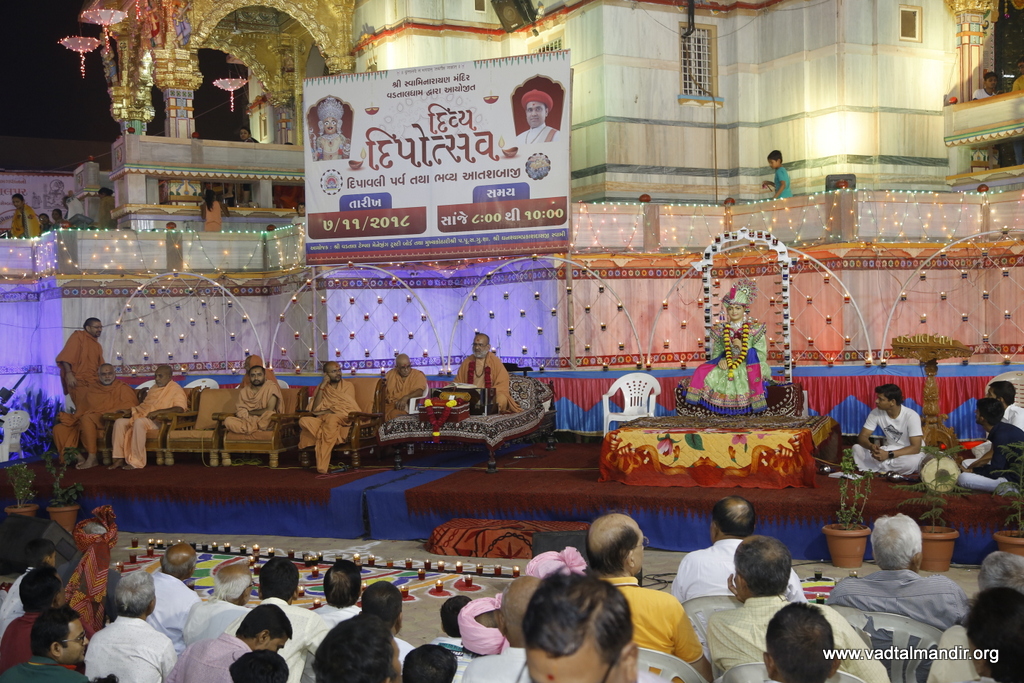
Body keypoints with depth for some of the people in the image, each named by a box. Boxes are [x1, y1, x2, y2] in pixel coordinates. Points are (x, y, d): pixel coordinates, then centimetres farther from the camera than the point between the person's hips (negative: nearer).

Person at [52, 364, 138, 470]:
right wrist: (65, 416, -1)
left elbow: (130, 404, -4)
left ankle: (92, 458, -32)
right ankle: (78, 456, -24)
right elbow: (81, 410, 17)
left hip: (109, 420, -6)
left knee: (86, 418, -36)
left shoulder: (121, 388, 11)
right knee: (58, 428, -12)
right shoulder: (91, 391, 24)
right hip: (83, 422, 6)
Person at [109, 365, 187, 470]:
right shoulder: (154, 388, 24)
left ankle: (137, 462, -33)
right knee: (119, 422, -11)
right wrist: (133, 411, 11)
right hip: (143, 416, 9)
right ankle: (119, 459, -14)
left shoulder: (175, 389, -3)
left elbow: (180, 408, -19)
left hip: (160, 421, -8)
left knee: (139, 422, -37)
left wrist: (158, 412, -25)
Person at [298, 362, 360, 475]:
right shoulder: (321, 388, 18)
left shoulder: (348, 386, 12)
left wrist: (325, 412, -1)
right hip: (322, 419, 2)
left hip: (341, 419, -2)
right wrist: (322, 387, -2)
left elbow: (346, 409, 0)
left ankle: (322, 465, -36)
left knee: (331, 419, -41)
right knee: (303, 421, -32)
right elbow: (316, 409, 2)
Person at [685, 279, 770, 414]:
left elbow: (762, 355, -2)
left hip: (747, 367, -3)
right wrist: (720, 360, -10)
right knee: (702, 373, -20)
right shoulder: (720, 330, 12)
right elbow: (716, 353, 14)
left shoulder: (755, 329, 3)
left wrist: (743, 348, -15)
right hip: (726, 367, 4)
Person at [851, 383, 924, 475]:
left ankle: (875, 468, -20)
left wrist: (889, 455, -37)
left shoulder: (911, 416, -23)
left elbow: (916, 448, -27)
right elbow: (862, 436, -9)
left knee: (914, 461, -40)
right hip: (888, 450, 4)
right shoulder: (876, 413, -10)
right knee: (856, 448, -17)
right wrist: (871, 446, -34)